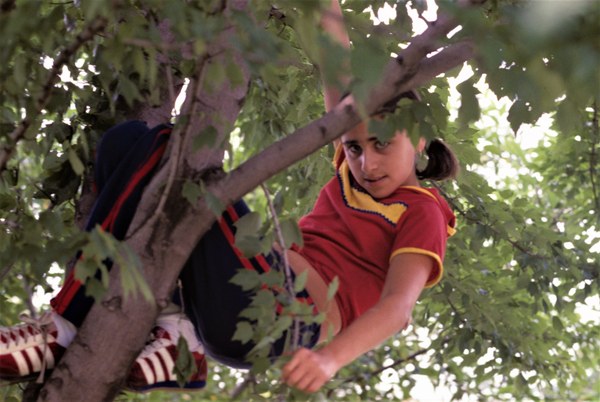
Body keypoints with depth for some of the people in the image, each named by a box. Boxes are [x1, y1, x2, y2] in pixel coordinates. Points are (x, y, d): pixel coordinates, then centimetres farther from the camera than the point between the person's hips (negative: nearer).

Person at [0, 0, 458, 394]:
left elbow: (399, 305, -12)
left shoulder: (421, 213, 6)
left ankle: (69, 329, -21)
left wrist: (329, 357, -31)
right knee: (128, 142, -1)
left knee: (168, 151, -20)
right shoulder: (356, 170, 27)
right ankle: (177, 328, -16)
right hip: (232, 306, 8)